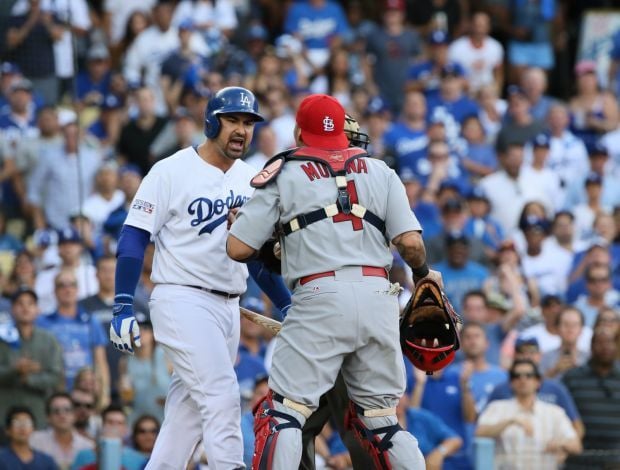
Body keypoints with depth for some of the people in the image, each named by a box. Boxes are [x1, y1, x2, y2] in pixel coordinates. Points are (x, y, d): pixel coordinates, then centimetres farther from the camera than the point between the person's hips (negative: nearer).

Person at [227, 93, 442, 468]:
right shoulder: (379, 171, 16)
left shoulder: (284, 174, 10)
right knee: (382, 420, 13)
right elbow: (410, 241, 5)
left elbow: (238, 249, 6)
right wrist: (424, 273, 26)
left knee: (284, 412, -2)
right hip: (379, 299, 3)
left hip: (320, 298, -3)